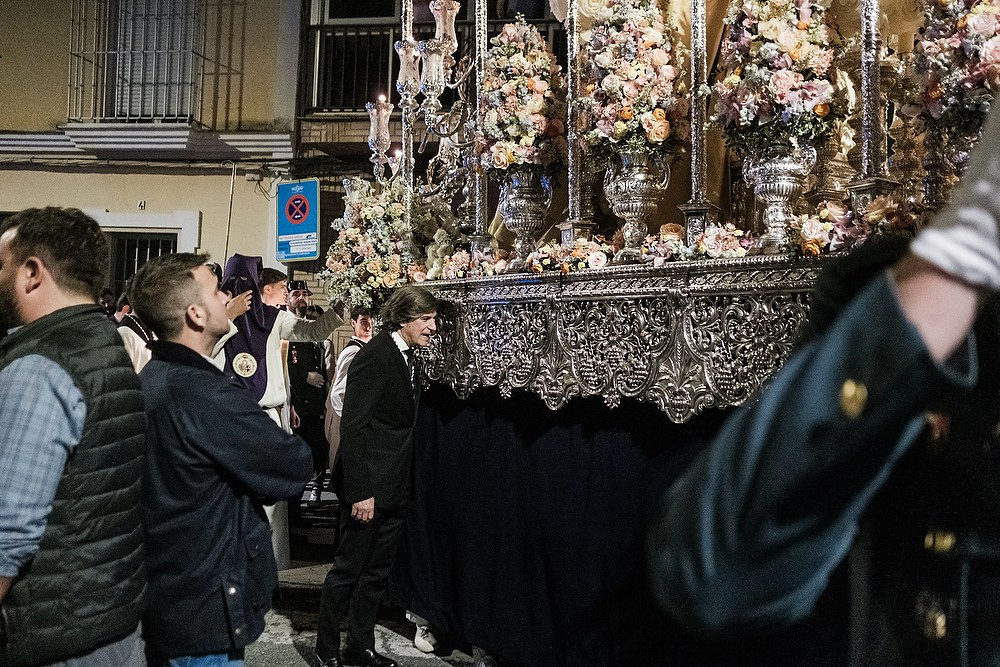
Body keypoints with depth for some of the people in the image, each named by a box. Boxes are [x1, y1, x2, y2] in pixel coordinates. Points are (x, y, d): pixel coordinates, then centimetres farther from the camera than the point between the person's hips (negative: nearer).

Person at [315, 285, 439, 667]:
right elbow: (353, 427, -20)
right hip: (368, 485, -8)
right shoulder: (375, 356, -16)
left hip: (395, 488, 9)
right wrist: (360, 491, -22)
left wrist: (405, 484, 10)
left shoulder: (407, 357, 10)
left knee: (377, 572, 16)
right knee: (348, 569, 5)